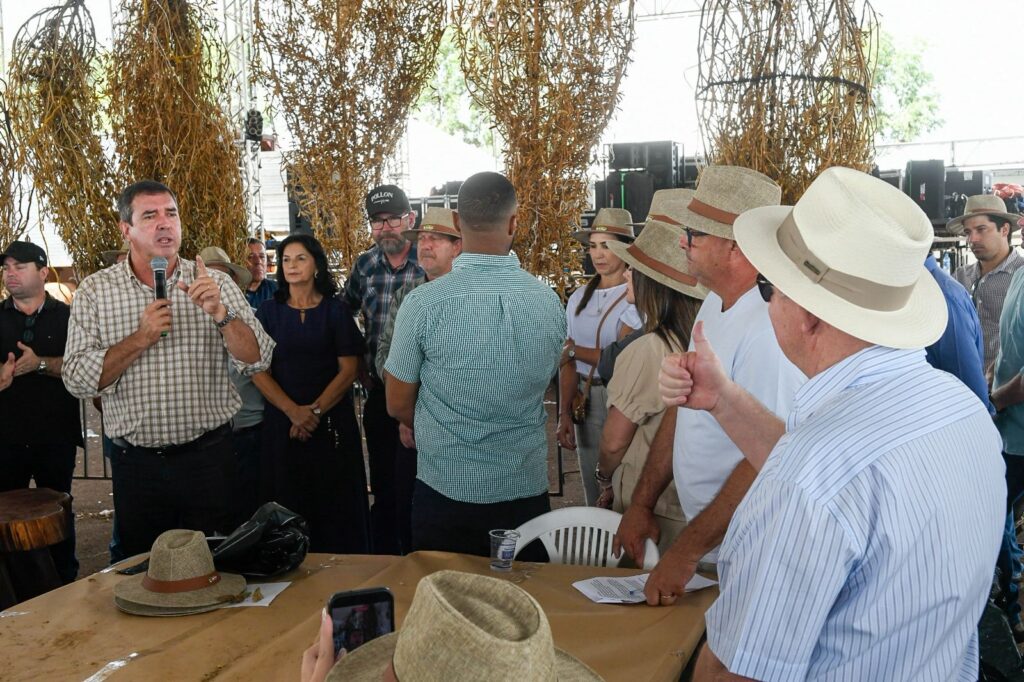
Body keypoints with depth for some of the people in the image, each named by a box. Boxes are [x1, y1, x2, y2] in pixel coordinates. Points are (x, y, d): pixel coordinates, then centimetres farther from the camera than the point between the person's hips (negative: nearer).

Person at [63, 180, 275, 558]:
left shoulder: (214, 283, 0)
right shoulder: (95, 291, 0)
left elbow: (256, 361, -7)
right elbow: (78, 380, -7)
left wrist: (219, 312, -22)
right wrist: (141, 338, -18)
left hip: (208, 457, 0)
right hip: (136, 465, 1)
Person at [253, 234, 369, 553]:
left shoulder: (336, 310, 2)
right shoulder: (269, 311, 5)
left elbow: (349, 369, -4)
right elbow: (258, 371, -1)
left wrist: (315, 410, -14)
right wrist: (293, 411, -14)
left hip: (332, 423, -1)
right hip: (281, 423, 1)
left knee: (335, 502, 3)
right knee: (288, 504, 6)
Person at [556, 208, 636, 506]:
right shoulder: (578, 299, 8)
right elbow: (568, 363, 7)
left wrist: (574, 350, -6)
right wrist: (564, 414, 0)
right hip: (584, 401, 6)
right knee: (593, 497, 16)